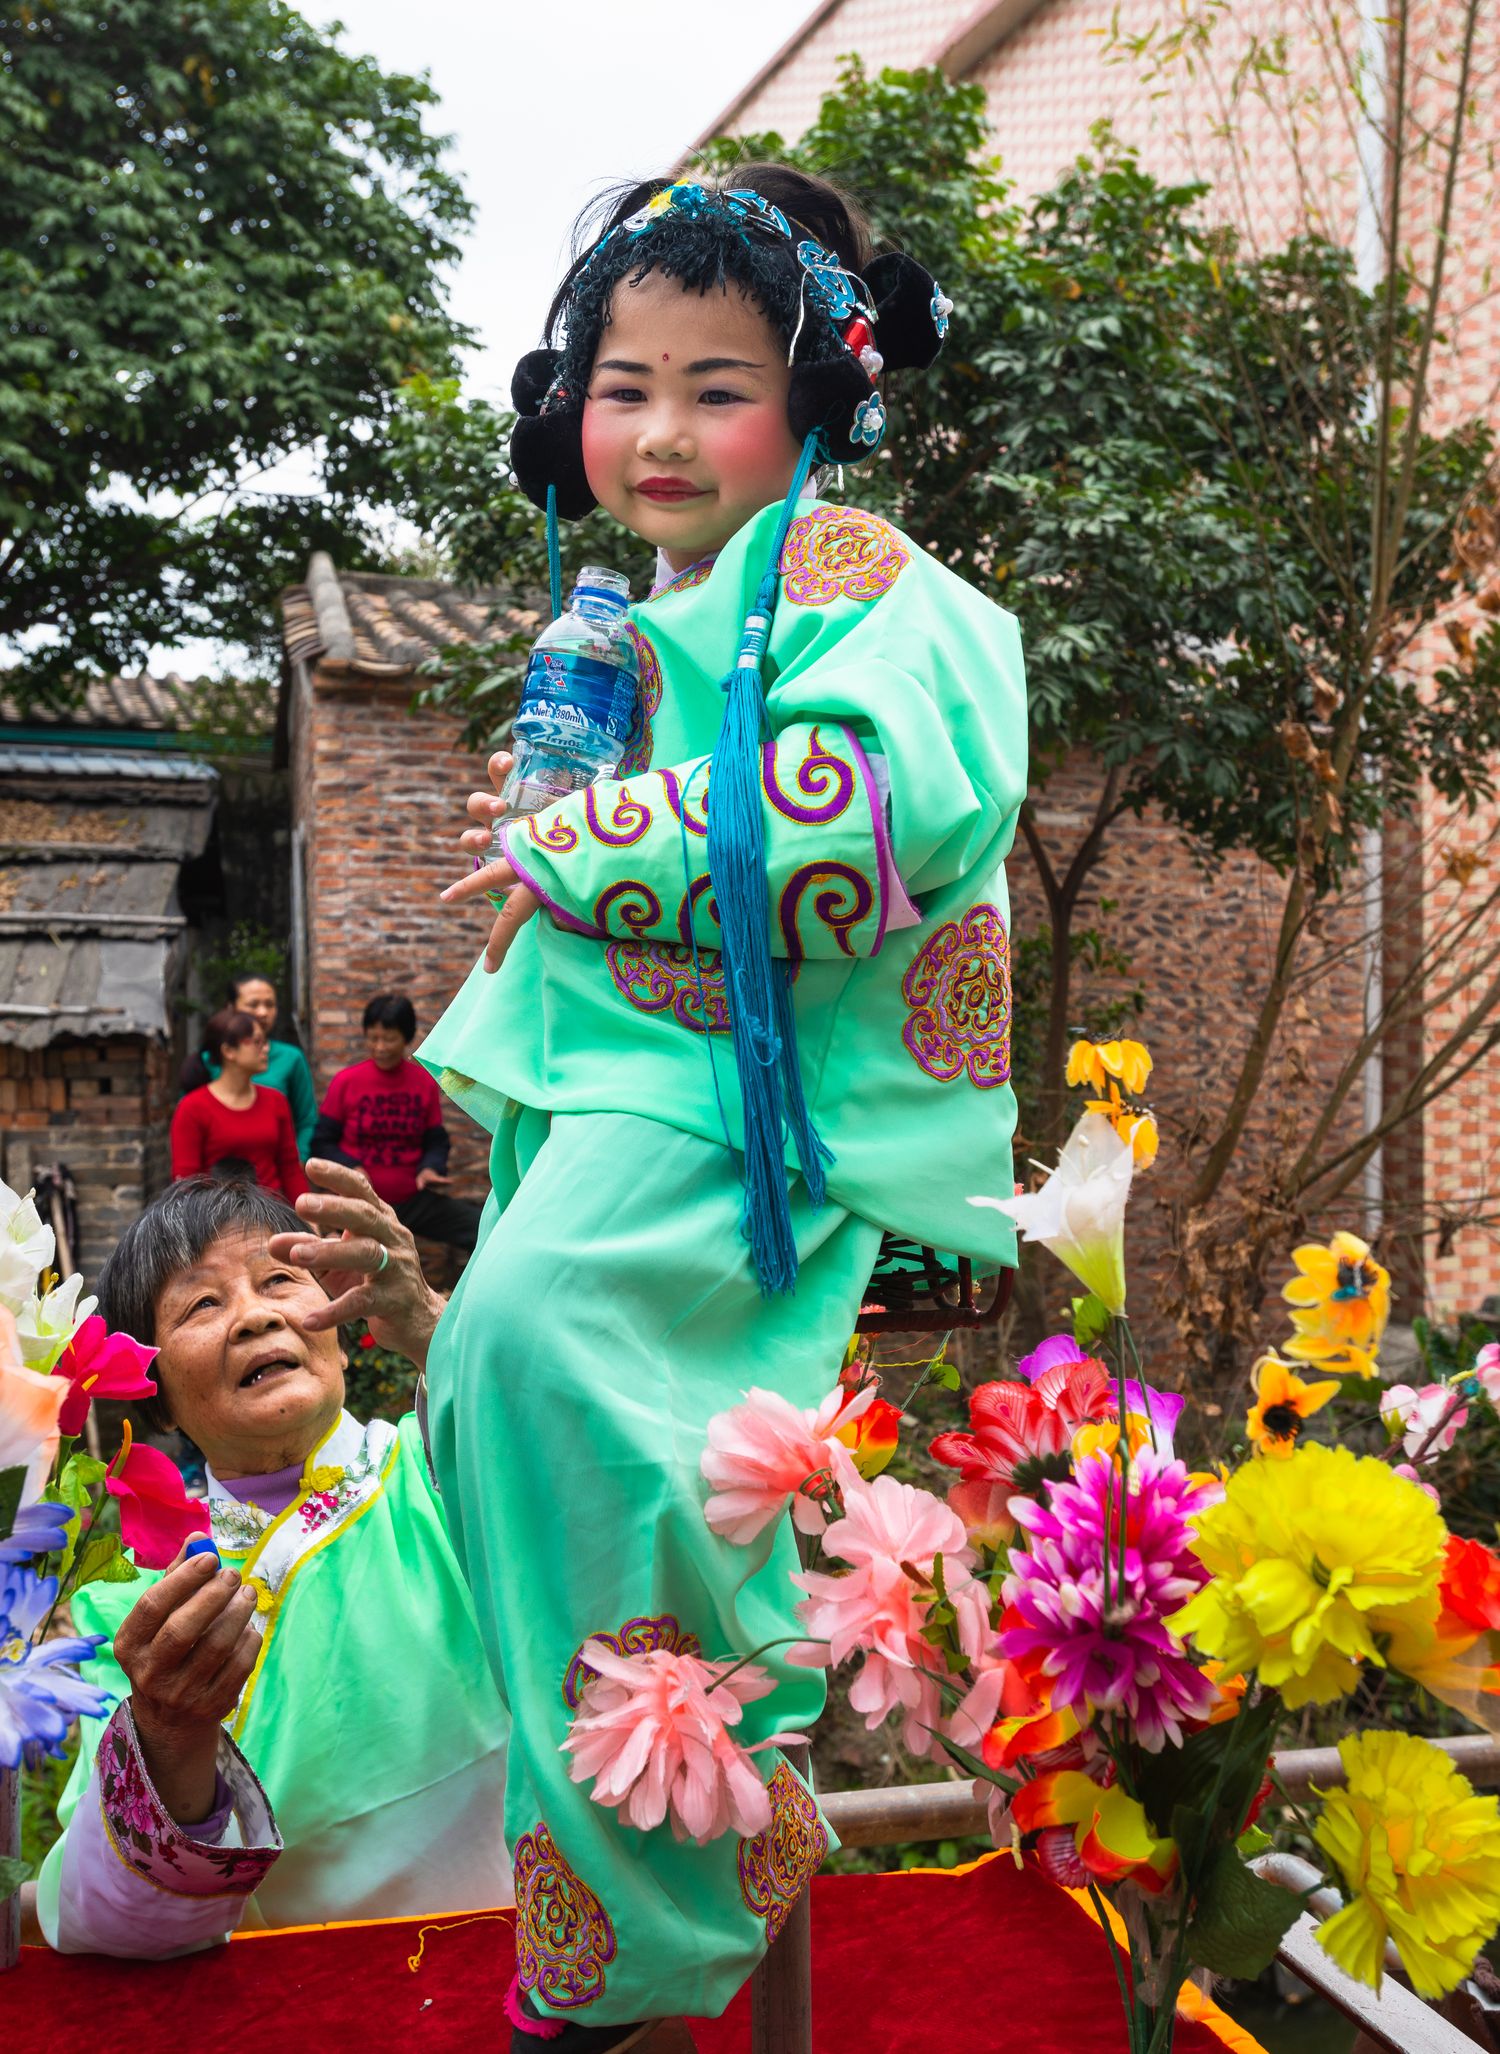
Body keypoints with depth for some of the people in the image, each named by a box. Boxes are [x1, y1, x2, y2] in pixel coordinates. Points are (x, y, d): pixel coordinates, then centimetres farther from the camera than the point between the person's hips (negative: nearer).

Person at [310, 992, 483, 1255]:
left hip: (415, 1201, 1)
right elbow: (322, 1142, 0)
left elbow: (436, 1141, 9)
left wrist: (431, 1168, -13)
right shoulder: (346, 1081, -5)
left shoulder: (425, 1082, 0)